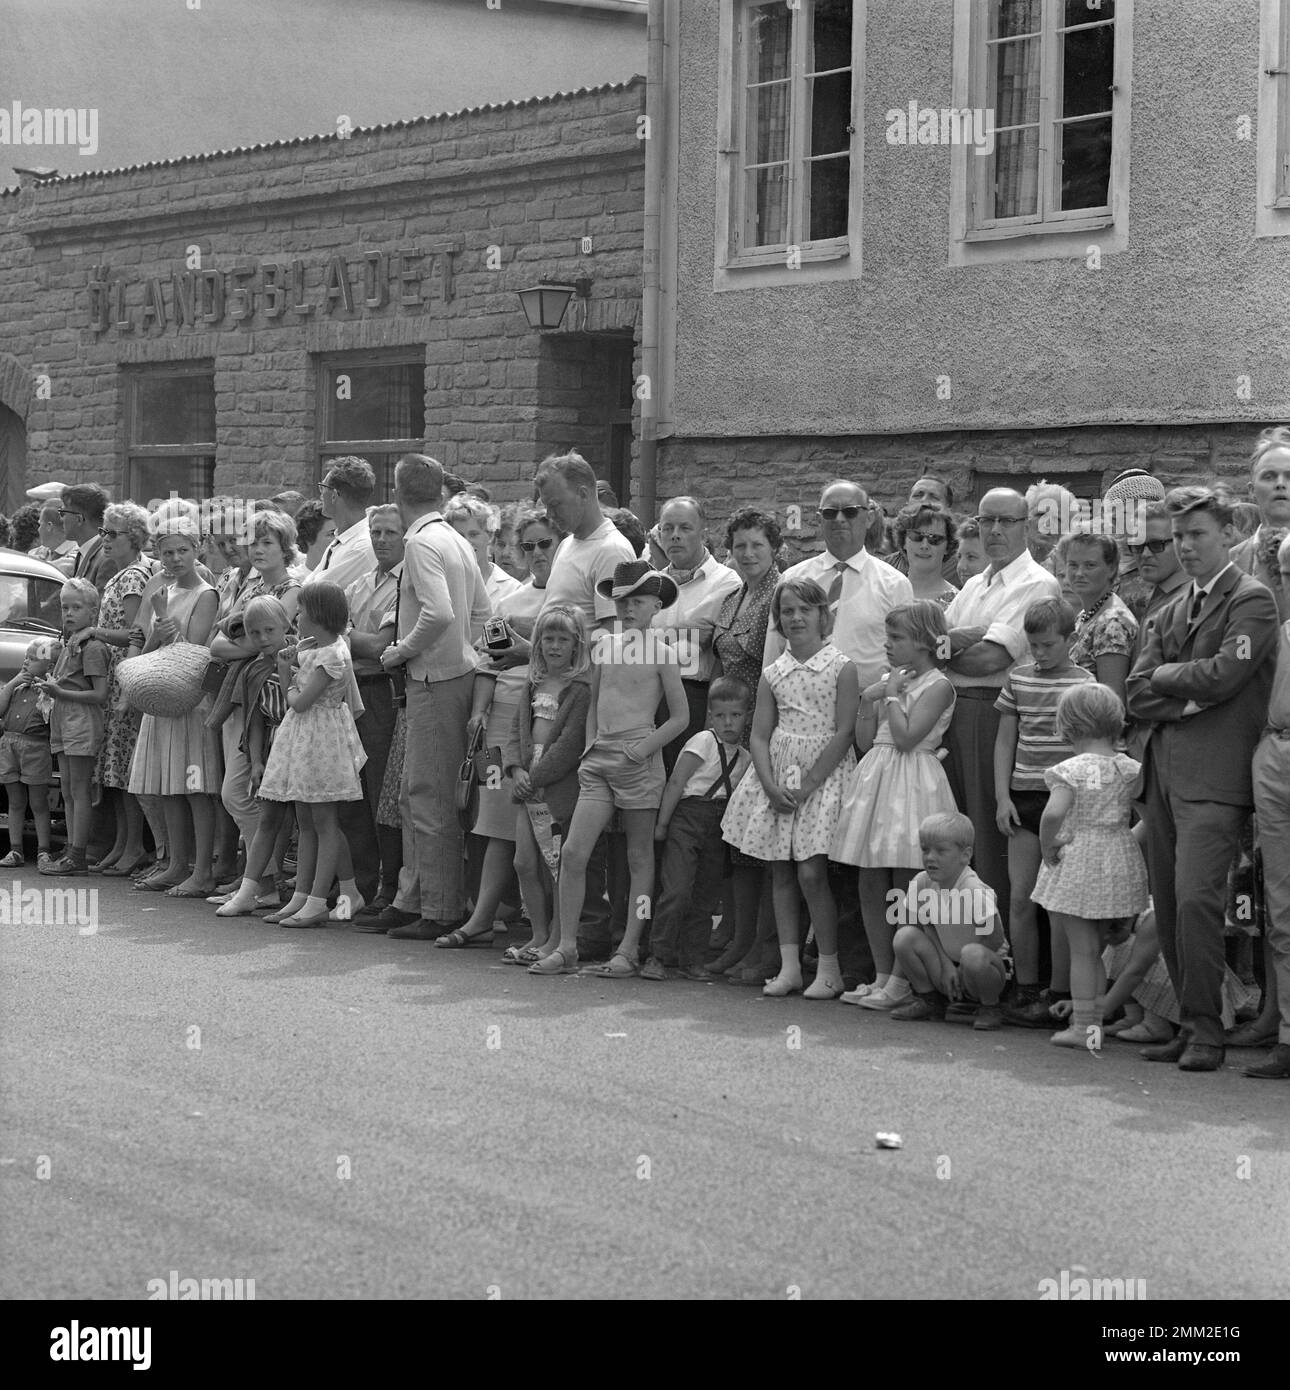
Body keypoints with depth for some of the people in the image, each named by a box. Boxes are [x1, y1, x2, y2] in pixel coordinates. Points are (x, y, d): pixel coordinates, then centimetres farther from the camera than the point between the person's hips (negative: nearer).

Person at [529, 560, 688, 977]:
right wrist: (591, 746, 9)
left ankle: (629, 949, 8)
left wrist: (646, 747, -13)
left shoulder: (661, 653, -3)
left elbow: (680, 716, -2)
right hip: (598, 756, 4)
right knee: (572, 852, -5)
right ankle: (565, 946, 2)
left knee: (639, 857, 4)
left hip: (638, 758, -4)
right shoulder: (603, 646, 11)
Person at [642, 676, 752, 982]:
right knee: (676, 890, -13)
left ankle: (692, 960, 14)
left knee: (706, 897, 6)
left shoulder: (744, 757, 14)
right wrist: (662, 822, -10)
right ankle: (659, 957, -7)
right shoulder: (704, 742, -5)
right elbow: (676, 782, -7)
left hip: (718, 827, 6)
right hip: (688, 816, -6)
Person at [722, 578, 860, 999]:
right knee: (780, 871, 4)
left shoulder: (842, 666, -4)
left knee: (811, 872, -11)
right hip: (777, 778, 5)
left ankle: (829, 968, 0)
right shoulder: (773, 673, 9)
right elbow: (760, 736, 5)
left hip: (824, 775, -5)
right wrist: (772, 786, -10)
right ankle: (789, 965, 9)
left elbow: (844, 732, -10)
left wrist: (808, 784, -14)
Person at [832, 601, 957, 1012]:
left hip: (911, 785, -8)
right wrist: (868, 700, 1)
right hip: (877, 779, 8)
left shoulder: (937, 685, -8)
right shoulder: (888, 681, 14)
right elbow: (864, 742, 13)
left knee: (905, 891, -4)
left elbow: (906, 736, -19)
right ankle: (882, 975, 15)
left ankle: (900, 981, 1)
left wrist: (892, 695, -8)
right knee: (870, 887, 7)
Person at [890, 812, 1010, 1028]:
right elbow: (924, 925, 2)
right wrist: (944, 964, -12)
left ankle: (990, 1008, -8)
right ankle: (928, 1000, 4)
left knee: (973, 954, -38)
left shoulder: (977, 892, -24)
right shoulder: (921, 884, -8)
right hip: (942, 970, 5)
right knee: (905, 936, -17)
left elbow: (995, 942, -24)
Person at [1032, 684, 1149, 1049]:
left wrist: (1047, 846, -15)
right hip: (1121, 863, 5)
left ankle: (1082, 1026, 7)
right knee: (1096, 948, 17)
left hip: (1077, 864, -5)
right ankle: (1095, 1021, 21)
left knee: (1082, 950, 3)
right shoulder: (1130, 769, 0)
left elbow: (1054, 812, -30)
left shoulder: (1070, 771, -16)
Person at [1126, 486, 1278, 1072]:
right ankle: (1189, 1023, 13)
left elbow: (1225, 673, -14)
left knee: (1196, 897, -16)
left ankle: (1206, 1032, -8)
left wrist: (1168, 676, 1)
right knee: (1167, 903, 5)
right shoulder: (1169, 612, 20)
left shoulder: (1251, 600, 0)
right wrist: (1189, 699, -5)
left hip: (1214, 773, -7)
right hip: (1164, 771, 7)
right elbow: (1139, 696, 11)